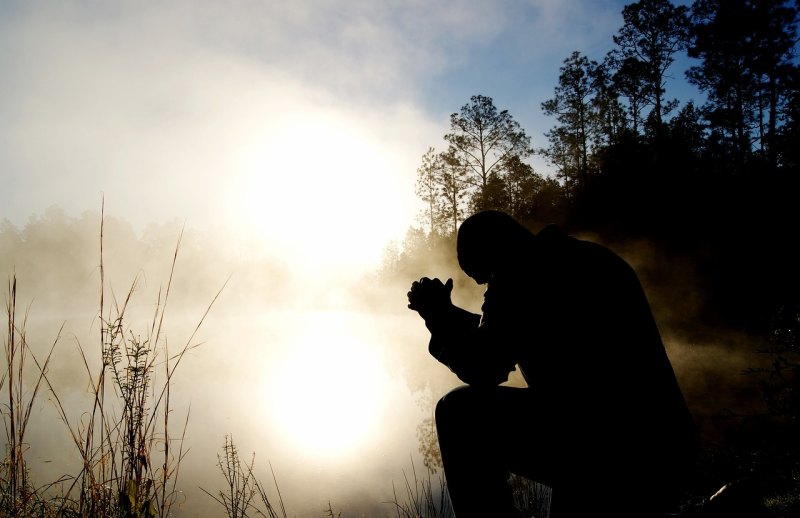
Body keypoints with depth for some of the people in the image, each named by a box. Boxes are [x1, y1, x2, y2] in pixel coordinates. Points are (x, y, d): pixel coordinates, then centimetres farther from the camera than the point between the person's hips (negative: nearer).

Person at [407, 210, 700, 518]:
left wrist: (438, 318, 7)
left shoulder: (520, 275, -8)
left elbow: (480, 370, -8)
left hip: (605, 453, -9)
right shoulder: (591, 258, 21)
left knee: (460, 414, -2)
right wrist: (447, 314, 29)